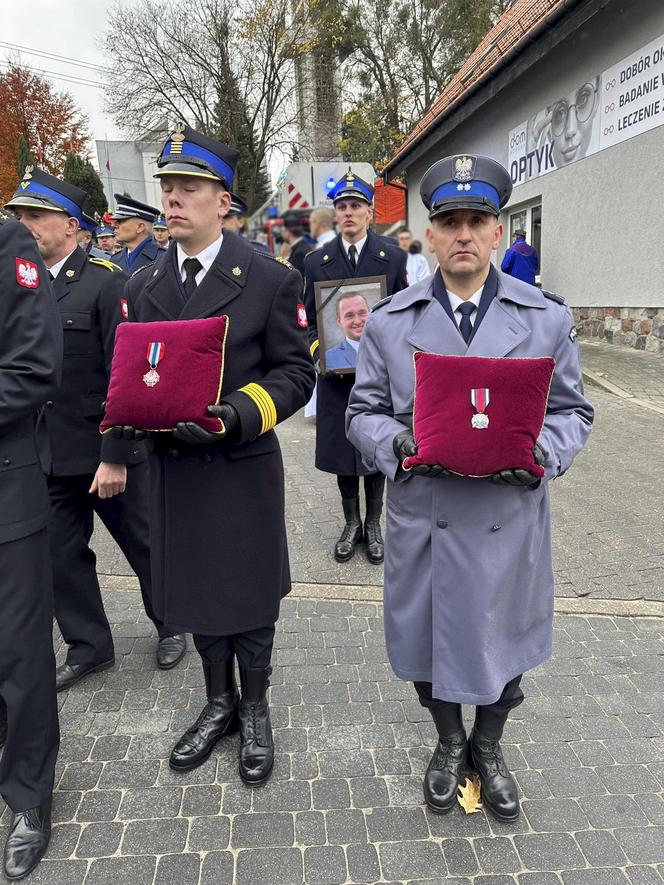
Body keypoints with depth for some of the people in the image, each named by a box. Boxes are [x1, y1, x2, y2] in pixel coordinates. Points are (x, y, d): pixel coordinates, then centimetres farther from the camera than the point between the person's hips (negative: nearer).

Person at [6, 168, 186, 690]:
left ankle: (171, 626, 35)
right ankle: (89, 647, 33)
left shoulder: (106, 282, -12)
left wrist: (116, 456, -18)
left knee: (143, 544, 12)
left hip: (105, 451, -5)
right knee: (60, 555, 13)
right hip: (46, 455, 6)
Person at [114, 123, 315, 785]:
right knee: (194, 594, 17)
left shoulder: (271, 279, -6)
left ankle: (254, 712, 36)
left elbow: (296, 373, -9)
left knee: (248, 596, 11)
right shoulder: (143, 286, 7)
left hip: (244, 468, -4)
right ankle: (218, 704, 41)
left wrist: (235, 415, -25)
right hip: (174, 467, 5)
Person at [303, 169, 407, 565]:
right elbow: (311, 320, 7)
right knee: (340, 448, 7)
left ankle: (374, 524, 25)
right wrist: (322, 351, -10)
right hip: (336, 372, 1)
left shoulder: (394, 258, 2)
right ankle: (352, 522, 25)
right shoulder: (317, 261, 5)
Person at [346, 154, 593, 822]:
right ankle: (448, 743, 47)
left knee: (502, 639, 17)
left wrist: (544, 452, -16)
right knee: (429, 639, 17)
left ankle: (487, 747, 48)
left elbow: (572, 410, 4)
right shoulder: (389, 321, -1)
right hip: (422, 518, 0)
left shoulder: (548, 319, -1)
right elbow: (363, 411, 2)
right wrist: (397, 445, -18)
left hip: (510, 518, 0)